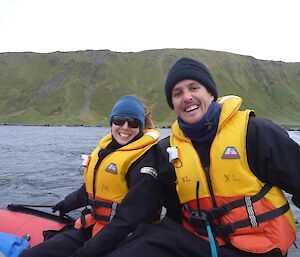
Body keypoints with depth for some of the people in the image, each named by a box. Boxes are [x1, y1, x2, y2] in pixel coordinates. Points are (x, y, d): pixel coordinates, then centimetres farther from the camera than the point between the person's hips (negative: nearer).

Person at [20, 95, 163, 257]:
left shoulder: (145, 159, -20)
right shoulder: (105, 147, 6)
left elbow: (129, 220, -23)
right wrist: (69, 203, 36)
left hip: (119, 240, -7)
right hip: (90, 229, 7)